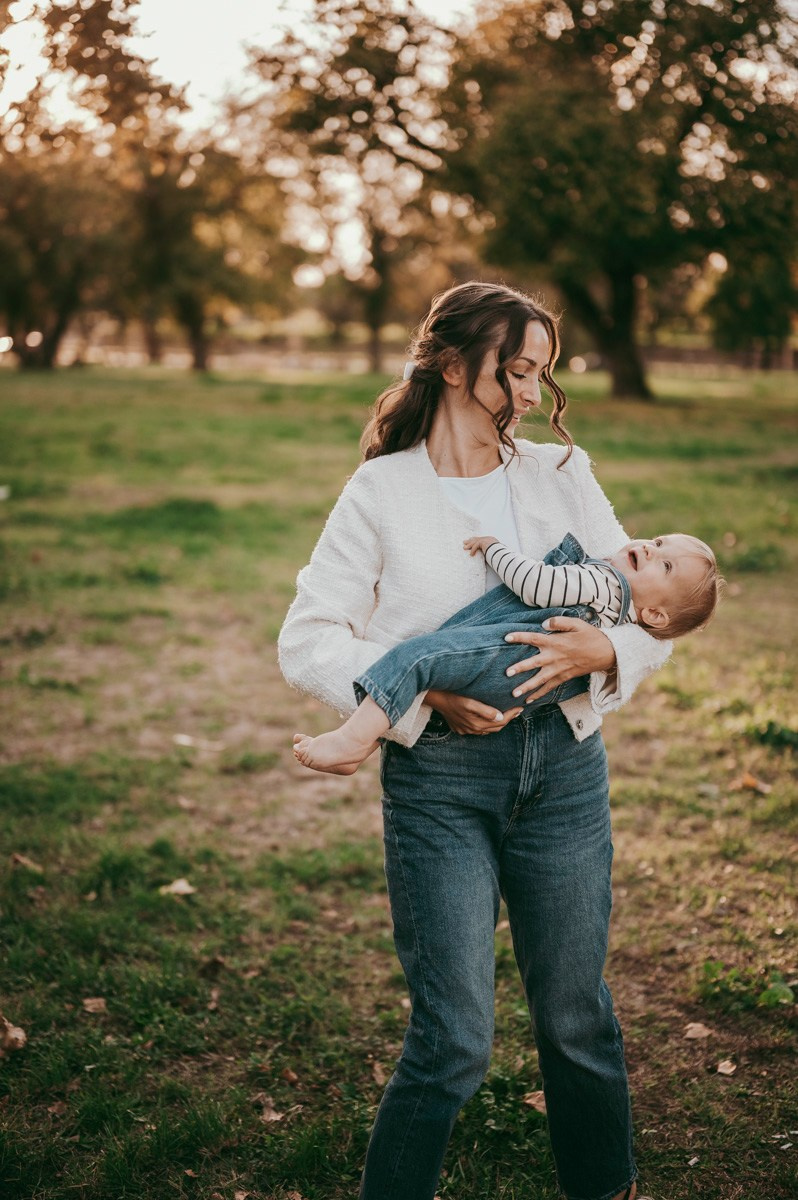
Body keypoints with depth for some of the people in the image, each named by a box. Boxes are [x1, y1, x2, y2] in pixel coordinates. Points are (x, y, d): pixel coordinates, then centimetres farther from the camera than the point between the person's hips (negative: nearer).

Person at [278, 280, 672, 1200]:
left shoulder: (562, 474, 8)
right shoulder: (382, 492, 0)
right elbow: (306, 640, -4)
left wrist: (605, 651, -13)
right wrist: (425, 695, -16)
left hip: (562, 763, 3)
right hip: (438, 777, -3)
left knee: (577, 1016, 13)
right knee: (453, 1038, -2)